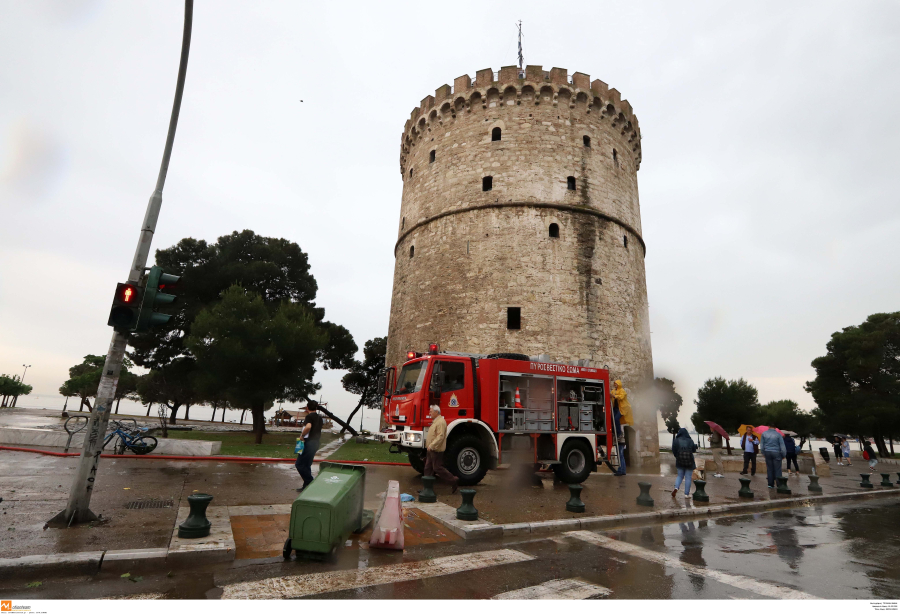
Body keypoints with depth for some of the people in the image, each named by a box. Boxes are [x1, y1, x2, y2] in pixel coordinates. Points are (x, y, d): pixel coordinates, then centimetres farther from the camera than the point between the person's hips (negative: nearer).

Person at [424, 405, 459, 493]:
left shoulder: (441, 422, -17)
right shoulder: (435, 421, 16)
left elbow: (440, 436, -25)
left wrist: (431, 446, -28)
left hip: (436, 450, -10)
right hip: (431, 449, 10)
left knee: (437, 468, -6)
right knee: (428, 468, 11)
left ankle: (453, 481, 4)